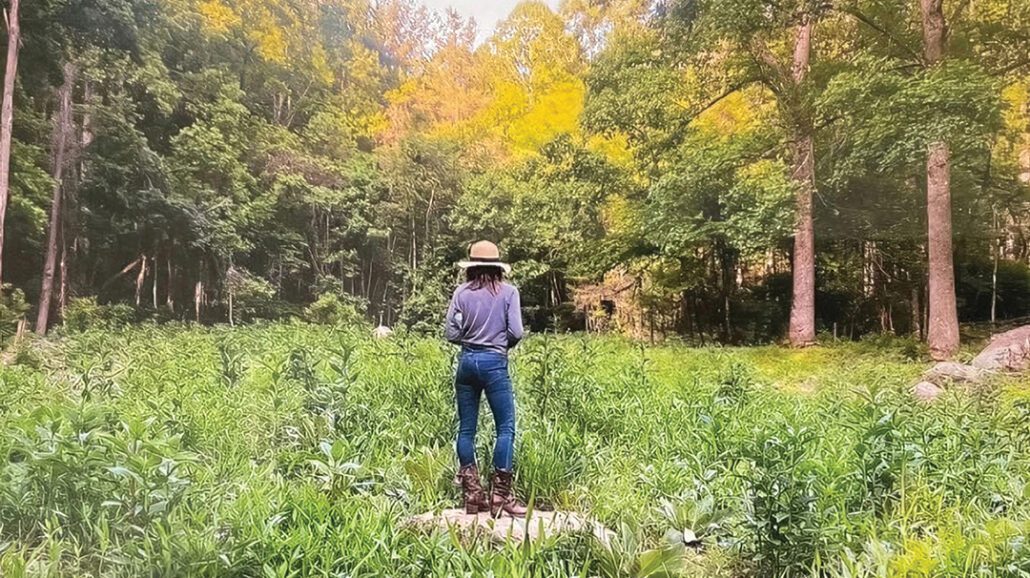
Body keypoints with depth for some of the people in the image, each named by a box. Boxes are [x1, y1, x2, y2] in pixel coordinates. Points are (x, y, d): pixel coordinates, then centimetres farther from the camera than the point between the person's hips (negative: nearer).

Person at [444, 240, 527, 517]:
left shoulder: (462, 292, 2)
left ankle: (472, 494, 13)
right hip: (494, 362, -3)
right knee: (506, 428, 3)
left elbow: (450, 333, 0)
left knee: (466, 429, 9)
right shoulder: (508, 292, -2)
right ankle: (500, 494, 0)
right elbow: (516, 332, -7)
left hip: (467, 361, 3)